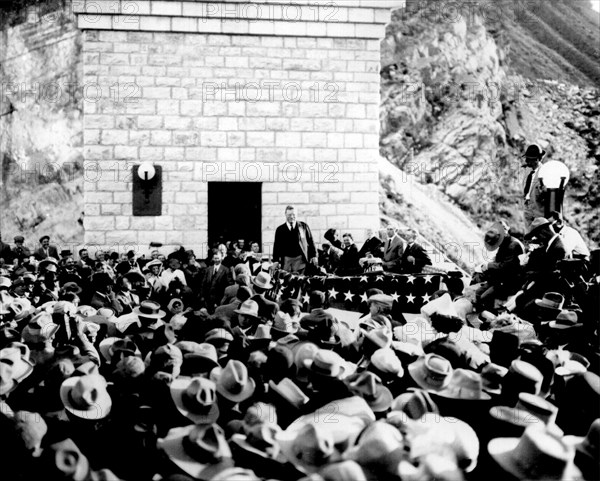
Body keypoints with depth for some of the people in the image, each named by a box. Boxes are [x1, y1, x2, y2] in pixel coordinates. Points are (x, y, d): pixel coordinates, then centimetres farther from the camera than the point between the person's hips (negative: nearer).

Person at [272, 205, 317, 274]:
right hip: (286, 260, 1)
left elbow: (310, 241, 8)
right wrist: (275, 260, -1)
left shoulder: (303, 226, 7)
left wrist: (313, 256, 3)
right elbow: (276, 245, 8)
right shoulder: (280, 229, 9)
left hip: (300, 258, -1)